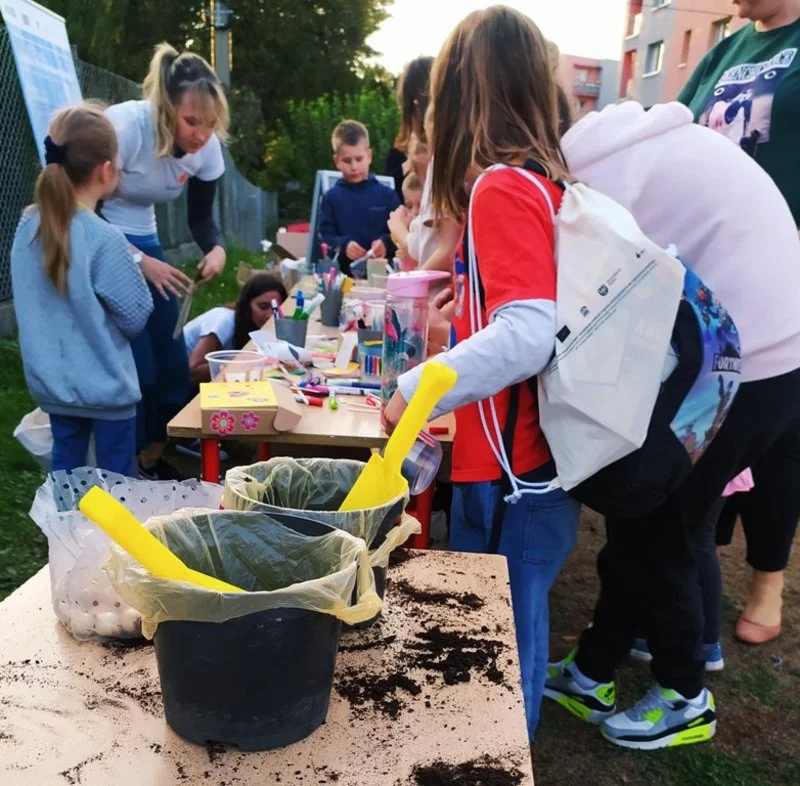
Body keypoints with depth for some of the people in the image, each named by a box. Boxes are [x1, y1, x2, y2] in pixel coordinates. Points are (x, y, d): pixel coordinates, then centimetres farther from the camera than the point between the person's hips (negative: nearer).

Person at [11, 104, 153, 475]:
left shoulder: (29, 225, -4)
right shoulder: (105, 239, -23)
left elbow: (32, 304, 10)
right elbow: (137, 317, -13)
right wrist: (132, 263, 2)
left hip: (52, 382, 6)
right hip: (106, 386, -6)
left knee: (65, 472, 21)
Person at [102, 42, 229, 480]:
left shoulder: (207, 147, -10)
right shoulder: (125, 126, -28)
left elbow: (201, 217, 1)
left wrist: (217, 249, -20)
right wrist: (140, 262, -27)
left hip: (144, 243, 6)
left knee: (173, 363, 7)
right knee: (137, 369, -9)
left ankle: (156, 461, 25)